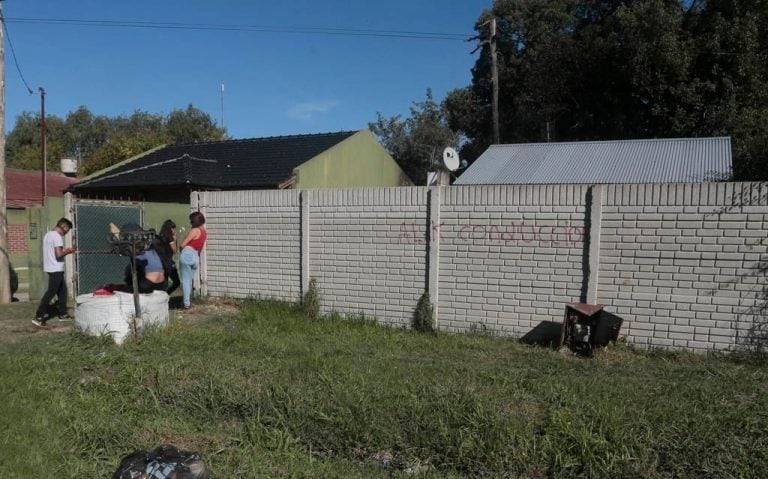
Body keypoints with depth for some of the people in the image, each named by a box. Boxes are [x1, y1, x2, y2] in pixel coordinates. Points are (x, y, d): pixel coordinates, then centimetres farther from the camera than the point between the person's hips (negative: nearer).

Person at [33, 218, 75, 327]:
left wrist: (64, 250, 14)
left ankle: (63, 314, 22)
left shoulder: (48, 234, 14)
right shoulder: (57, 236, -16)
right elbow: (59, 254, -24)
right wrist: (67, 252, -6)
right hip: (56, 269, -10)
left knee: (62, 291, 16)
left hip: (51, 268, 10)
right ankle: (38, 317, -7)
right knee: (50, 293, -7)